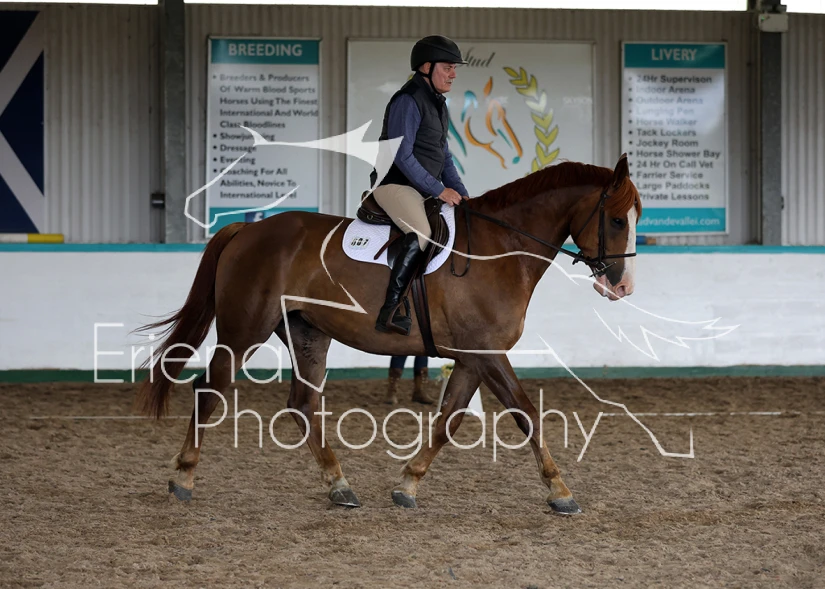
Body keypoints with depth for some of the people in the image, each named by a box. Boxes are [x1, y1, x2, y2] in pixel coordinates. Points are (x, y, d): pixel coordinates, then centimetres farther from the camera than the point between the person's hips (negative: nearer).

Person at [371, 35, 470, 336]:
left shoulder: (437, 104, 16)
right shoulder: (407, 101, -15)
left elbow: (444, 156, 22)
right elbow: (401, 156, -21)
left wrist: (461, 194, 10)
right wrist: (438, 190, -19)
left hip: (424, 189, 10)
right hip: (395, 184, -10)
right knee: (422, 234, -33)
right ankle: (389, 313, -37)